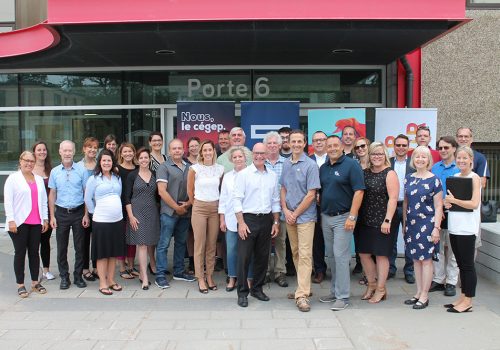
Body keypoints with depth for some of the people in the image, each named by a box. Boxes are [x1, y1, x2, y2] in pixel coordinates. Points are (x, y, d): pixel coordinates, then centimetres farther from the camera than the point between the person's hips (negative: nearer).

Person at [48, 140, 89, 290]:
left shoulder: (81, 170, -3)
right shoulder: (55, 172, 3)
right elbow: (52, 194, 7)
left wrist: (86, 214, -5)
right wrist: (52, 216, 1)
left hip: (78, 212, -1)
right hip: (61, 213, 2)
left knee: (80, 247, 6)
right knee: (62, 247, 7)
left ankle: (78, 276, 18)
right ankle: (64, 277, 19)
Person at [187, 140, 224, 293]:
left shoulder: (220, 169, 3)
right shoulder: (194, 168, -4)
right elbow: (190, 190, 5)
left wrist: (220, 206, 10)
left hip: (215, 208, 2)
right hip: (199, 208, -2)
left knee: (212, 245, 7)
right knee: (200, 245, 0)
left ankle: (209, 276, 18)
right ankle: (200, 279, 9)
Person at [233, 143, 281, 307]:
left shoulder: (273, 176, 10)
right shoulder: (244, 174, -4)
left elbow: (276, 201, 14)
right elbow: (237, 199, -7)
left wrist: (276, 222, 9)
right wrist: (241, 223, -13)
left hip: (266, 220, 4)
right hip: (248, 219, -4)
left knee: (262, 257, 10)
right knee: (244, 257, -2)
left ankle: (257, 289, 25)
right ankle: (242, 293, 9)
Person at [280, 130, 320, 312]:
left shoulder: (310, 165, -9)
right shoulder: (286, 164, 8)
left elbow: (311, 195, -12)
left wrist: (295, 214, -11)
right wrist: (286, 210, -1)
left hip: (305, 216, -6)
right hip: (289, 216, 6)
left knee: (305, 255, -7)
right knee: (295, 253, 13)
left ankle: (302, 295, -6)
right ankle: (303, 286, 26)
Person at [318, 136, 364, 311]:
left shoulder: (351, 165, -9)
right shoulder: (323, 167, 11)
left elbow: (359, 191, -14)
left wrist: (352, 217, -19)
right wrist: (320, 213, 7)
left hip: (343, 217, -7)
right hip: (326, 217, 7)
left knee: (340, 255, -6)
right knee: (331, 255, 13)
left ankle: (342, 296, 4)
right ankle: (334, 291, 25)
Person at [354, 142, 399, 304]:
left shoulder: (389, 174, -6)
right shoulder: (365, 172, 10)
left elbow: (393, 198, -12)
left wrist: (387, 220, -18)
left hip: (382, 222, -5)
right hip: (364, 221, 6)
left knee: (381, 254, 5)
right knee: (363, 254, 9)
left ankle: (380, 289, 19)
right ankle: (371, 285, 28)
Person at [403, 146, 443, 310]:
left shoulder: (434, 180, -5)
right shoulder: (408, 178, 9)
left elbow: (438, 206, -6)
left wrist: (436, 228, -12)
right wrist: (404, 223, 12)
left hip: (427, 224, -5)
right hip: (411, 223, 5)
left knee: (426, 259, 1)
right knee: (416, 259, 11)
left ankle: (424, 296, 10)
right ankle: (419, 292, 21)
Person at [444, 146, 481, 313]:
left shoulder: (474, 178, -8)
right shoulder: (455, 177, 12)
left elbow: (474, 204, -16)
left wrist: (453, 200, -15)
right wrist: (447, 202, 0)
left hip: (467, 228, -7)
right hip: (454, 227, 7)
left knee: (467, 265, 0)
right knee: (461, 264, 13)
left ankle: (468, 301, 8)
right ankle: (463, 297, 21)